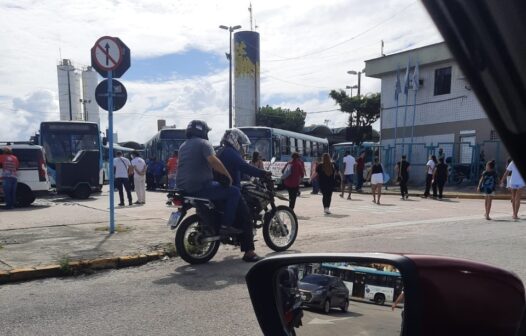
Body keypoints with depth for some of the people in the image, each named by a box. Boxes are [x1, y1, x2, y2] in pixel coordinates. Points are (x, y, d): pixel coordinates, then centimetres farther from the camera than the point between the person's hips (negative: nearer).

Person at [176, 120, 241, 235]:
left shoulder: (183, 146, 20)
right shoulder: (203, 143, -7)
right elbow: (213, 160, -24)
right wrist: (228, 175, -15)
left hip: (183, 186, 10)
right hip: (199, 186, -10)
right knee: (234, 192, -6)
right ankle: (225, 226, -10)